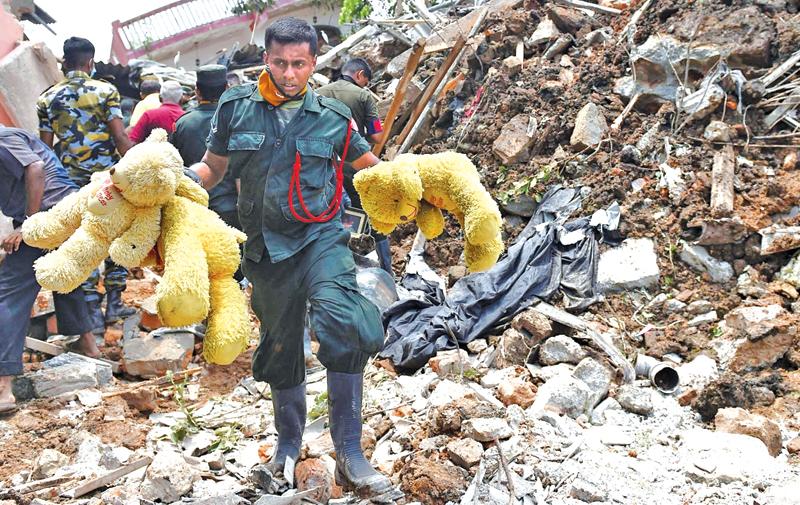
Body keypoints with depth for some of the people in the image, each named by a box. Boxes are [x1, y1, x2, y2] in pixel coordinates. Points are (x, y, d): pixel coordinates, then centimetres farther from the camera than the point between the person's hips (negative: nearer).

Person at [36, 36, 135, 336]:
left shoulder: (47, 99, 5)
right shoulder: (105, 91, -3)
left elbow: (45, 148, 5)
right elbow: (121, 138, -9)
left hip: (71, 182, 2)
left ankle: (93, 313, 7)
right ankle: (114, 305, 14)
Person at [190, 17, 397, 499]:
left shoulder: (333, 115, 1)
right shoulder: (236, 108, 1)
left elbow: (372, 166, 14)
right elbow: (212, 169, 8)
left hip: (321, 237, -2)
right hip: (268, 246, 2)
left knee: (344, 323, -28)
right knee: (281, 346, 15)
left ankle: (350, 455, -19)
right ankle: (289, 442, 40)